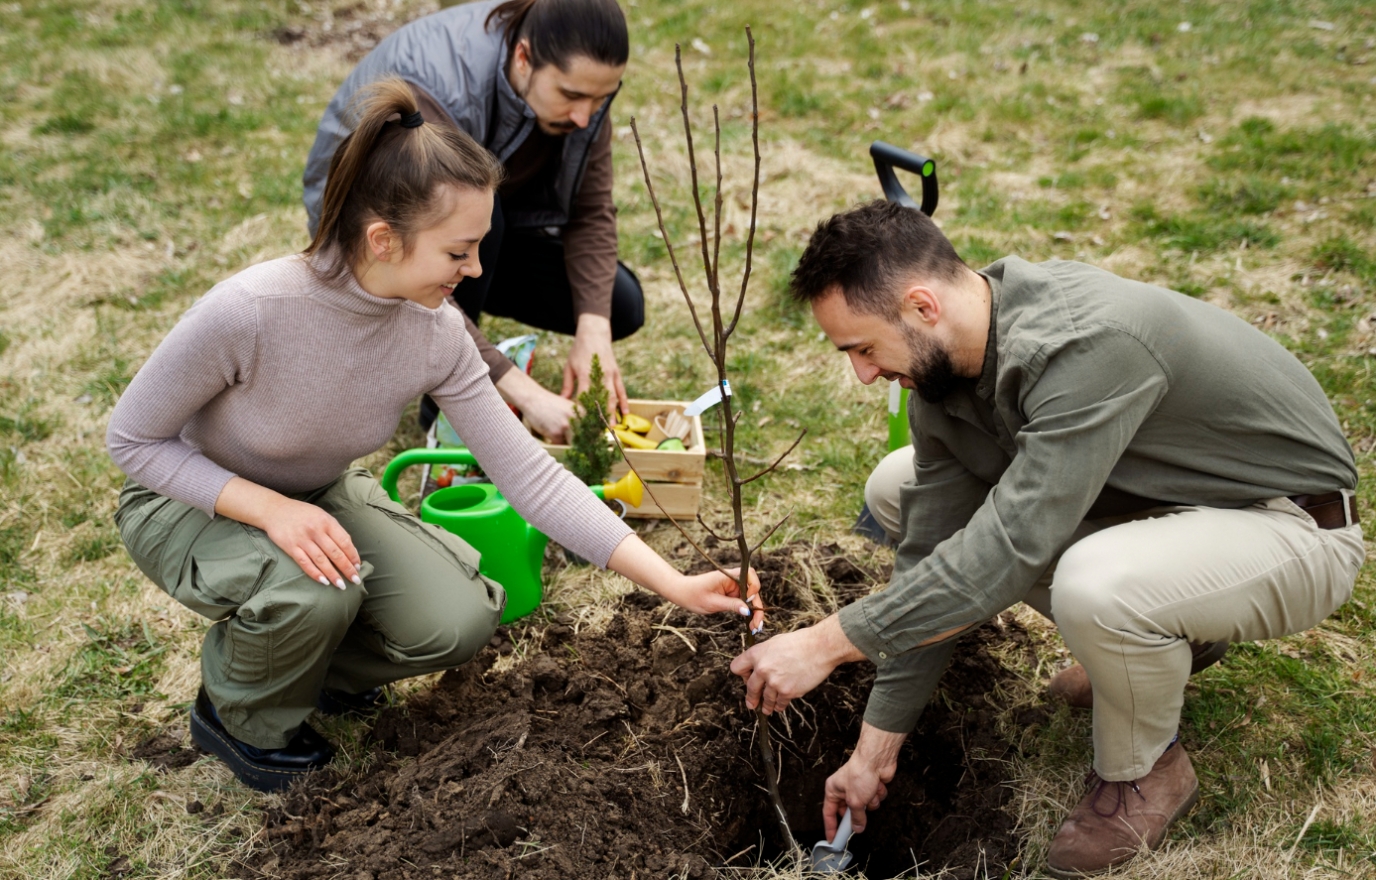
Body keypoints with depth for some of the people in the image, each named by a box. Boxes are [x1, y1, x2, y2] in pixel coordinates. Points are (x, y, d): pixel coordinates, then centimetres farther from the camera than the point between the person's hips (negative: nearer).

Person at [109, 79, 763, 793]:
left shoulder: (435, 334, -21)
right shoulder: (246, 312, -36)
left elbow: (527, 472, -16)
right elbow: (133, 439, -21)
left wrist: (674, 585, -19)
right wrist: (270, 507, -35)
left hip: (318, 496, 4)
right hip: (191, 501, -4)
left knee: (460, 618, -16)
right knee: (315, 591, -34)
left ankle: (308, 663, 15)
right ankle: (242, 717, 1)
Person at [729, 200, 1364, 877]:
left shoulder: (1087, 344, -36)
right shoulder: (939, 364, -9)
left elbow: (1009, 549, -38)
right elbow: (931, 552, -5)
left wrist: (828, 643, -32)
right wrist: (876, 749, -2)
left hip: (1294, 525, -8)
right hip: (1152, 493, 8)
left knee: (1094, 587, -39)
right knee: (902, 491, 1)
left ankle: (1144, 771, -4)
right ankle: (1158, 642, 10)